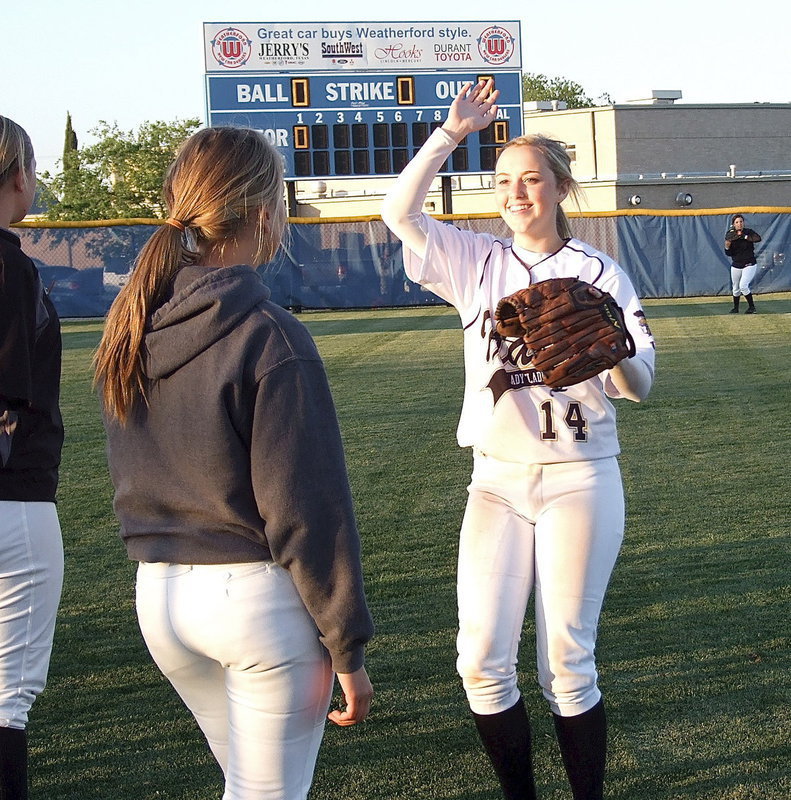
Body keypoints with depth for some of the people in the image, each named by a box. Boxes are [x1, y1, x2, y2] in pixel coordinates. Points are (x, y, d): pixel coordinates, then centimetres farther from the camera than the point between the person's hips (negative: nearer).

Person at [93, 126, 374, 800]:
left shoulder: (129, 326, 3)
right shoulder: (270, 338, -18)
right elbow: (308, 510, -16)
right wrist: (348, 648, -9)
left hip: (157, 593, 7)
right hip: (258, 593, -7)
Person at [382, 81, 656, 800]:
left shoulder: (599, 274, 1)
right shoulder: (477, 262, 7)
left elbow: (638, 385, -4)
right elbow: (400, 209, -5)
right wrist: (454, 130, -8)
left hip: (578, 481, -3)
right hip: (496, 479, 3)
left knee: (567, 662, -1)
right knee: (483, 661, -1)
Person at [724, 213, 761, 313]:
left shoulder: (749, 232, -6)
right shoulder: (730, 235, -2)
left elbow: (758, 238, -26)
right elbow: (728, 254, -2)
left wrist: (743, 236, -23)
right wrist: (727, 246, -23)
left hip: (749, 265, -3)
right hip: (736, 266, 3)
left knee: (743, 286, -18)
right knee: (736, 289, 12)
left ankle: (752, 307, -3)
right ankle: (735, 308, 31)